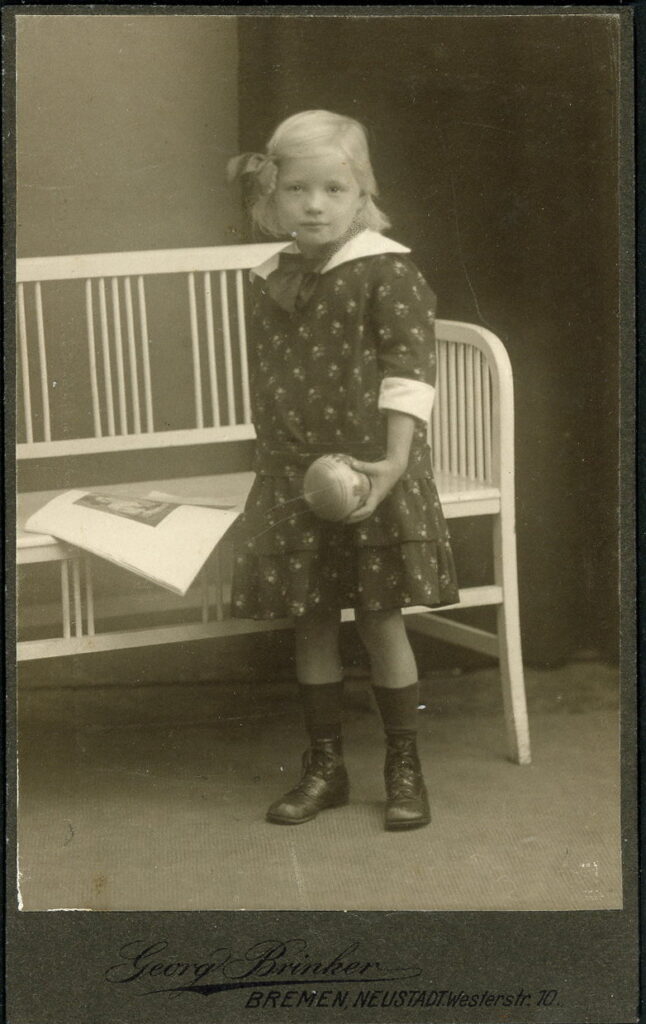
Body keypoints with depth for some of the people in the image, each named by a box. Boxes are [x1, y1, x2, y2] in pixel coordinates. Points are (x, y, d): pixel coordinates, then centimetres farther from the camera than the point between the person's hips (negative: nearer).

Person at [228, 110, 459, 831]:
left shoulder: (387, 274, -9)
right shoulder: (268, 283, 8)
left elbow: (408, 373, -15)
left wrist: (393, 464, -24)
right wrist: (273, 467, 15)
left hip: (370, 475, -5)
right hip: (291, 480, 5)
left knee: (379, 619, 2)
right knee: (311, 623, 10)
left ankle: (404, 769, 17)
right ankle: (324, 767, 23)